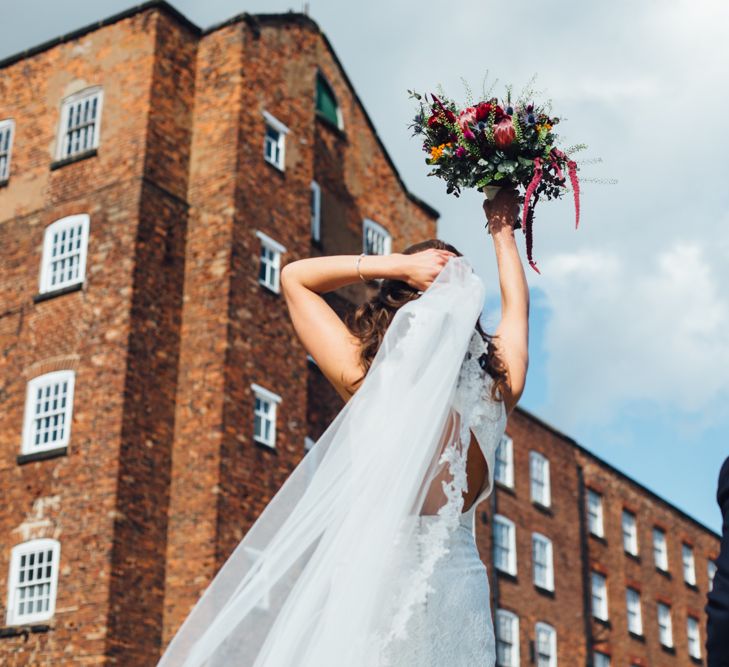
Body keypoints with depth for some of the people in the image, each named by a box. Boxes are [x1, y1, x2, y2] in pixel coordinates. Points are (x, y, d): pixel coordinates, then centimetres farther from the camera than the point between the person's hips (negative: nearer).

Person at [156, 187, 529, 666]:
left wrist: (396, 265, -9)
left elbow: (295, 277, 0)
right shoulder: (498, 394, -4)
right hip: (456, 592, 4)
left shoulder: (367, 383, -12)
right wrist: (503, 230, 31)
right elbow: (517, 306, 18)